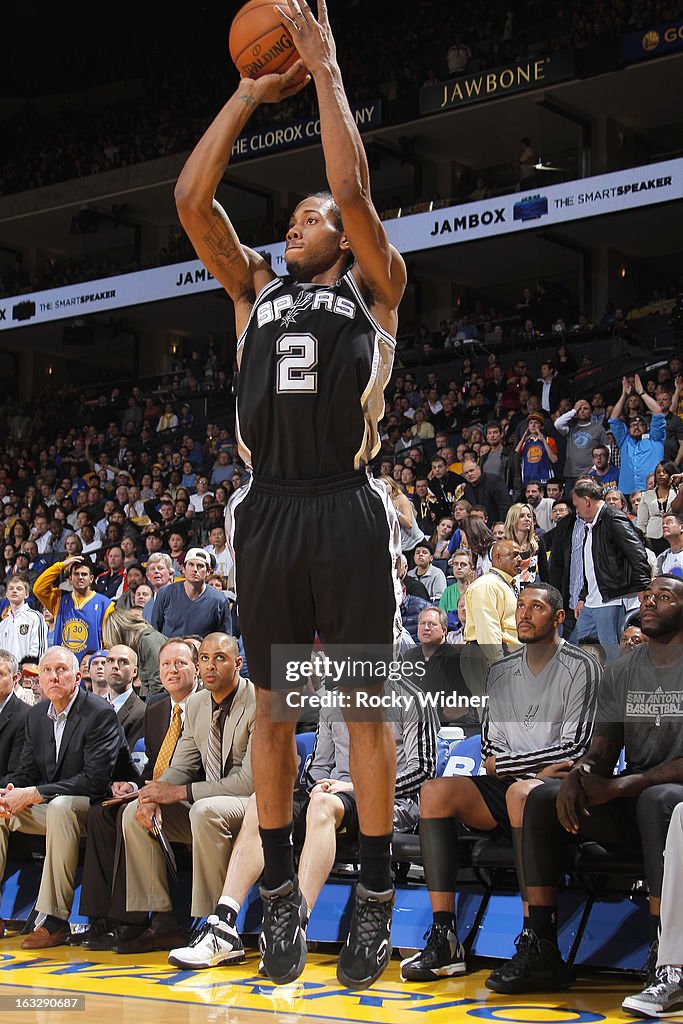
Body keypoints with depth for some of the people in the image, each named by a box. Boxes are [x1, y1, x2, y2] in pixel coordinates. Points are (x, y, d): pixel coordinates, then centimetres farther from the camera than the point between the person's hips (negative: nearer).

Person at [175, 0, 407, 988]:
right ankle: (280, 892, 19)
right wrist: (253, 90, 7)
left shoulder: (374, 287, 9)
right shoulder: (255, 289, 18)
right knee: (273, 708, 8)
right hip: (268, 513, 4)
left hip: (348, 512, -3)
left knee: (364, 705, 1)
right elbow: (191, 198, 7)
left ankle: (376, 897, 11)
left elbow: (354, 187, -7)